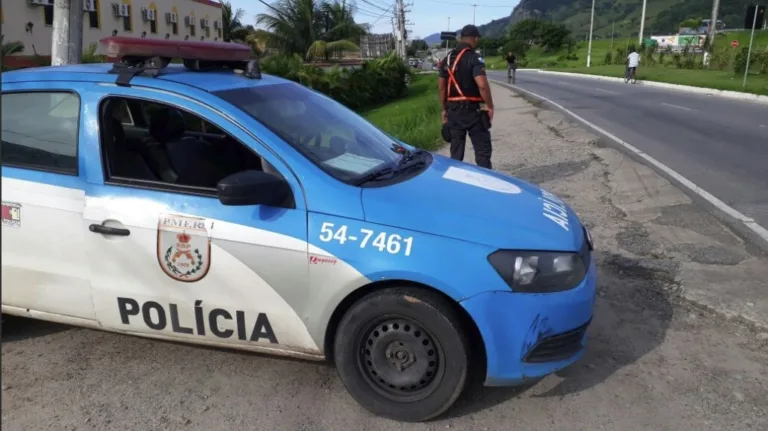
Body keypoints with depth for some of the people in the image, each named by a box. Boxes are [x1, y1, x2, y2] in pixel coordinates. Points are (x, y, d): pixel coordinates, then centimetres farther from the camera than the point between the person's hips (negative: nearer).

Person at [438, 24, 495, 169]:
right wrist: (490, 106, -12)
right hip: (473, 109, -6)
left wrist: (444, 109, 17)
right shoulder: (473, 58, -12)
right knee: (482, 149, 2)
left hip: (453, 109, 6)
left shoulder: (447, 59, 9)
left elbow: (441, 87, 10)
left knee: (456, 149, 13)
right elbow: (482, 85, -23)